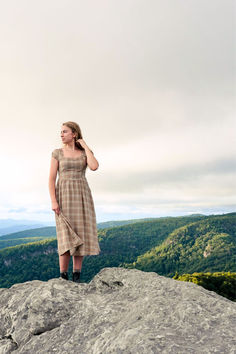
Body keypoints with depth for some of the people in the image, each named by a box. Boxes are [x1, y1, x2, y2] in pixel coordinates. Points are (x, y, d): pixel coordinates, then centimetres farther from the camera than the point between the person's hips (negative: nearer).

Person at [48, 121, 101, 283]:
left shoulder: (86, 152, 9)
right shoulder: (57, 153, 6)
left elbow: (94, 167, -14)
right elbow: (51, 179, 0)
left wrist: (85, 146, -4)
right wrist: (53, 202, -12)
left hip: (82, 196, 2)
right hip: (64, 196, -1)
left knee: (80, 236, -3)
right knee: (67, 237, -11)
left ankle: (77, 279, 7)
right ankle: (63, 278, 0)